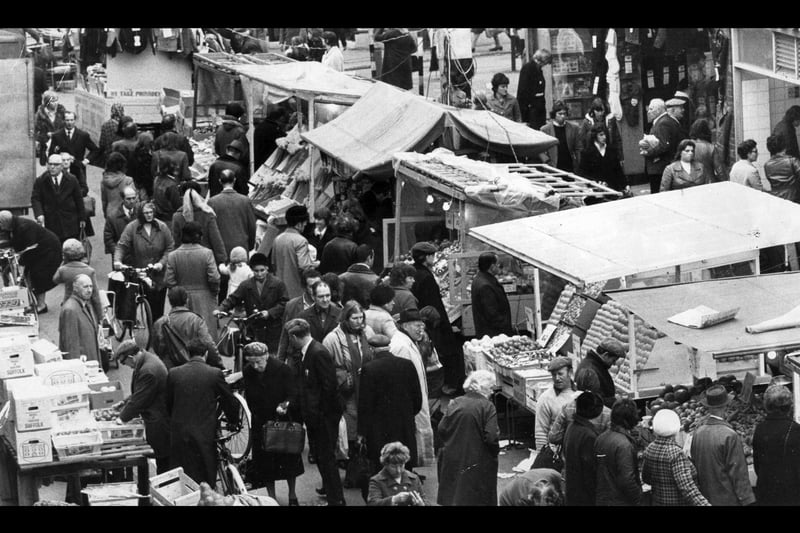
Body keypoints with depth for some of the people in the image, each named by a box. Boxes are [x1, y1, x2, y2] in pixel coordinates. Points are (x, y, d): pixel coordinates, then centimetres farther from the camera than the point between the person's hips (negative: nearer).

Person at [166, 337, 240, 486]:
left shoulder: (174, 373, 1)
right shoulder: (215, 374, -5)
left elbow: (168, 403, 10)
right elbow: (230, 401, 5)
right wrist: (234, 422, 24)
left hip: (178, 434, 2)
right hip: (205, 434, -2)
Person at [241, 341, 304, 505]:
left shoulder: (282, 369, -17)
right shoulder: (247, 373, -8)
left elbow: (293, 394, -19)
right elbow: (250, 399, 3)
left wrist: (285, 405, -39)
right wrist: (257, 417, -1)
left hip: (284, 420, -2)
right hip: (261, 423, 2)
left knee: (289, 460, 8)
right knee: (266, 462, 4)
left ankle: (292, 495, 23)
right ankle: (271, 497, 16)